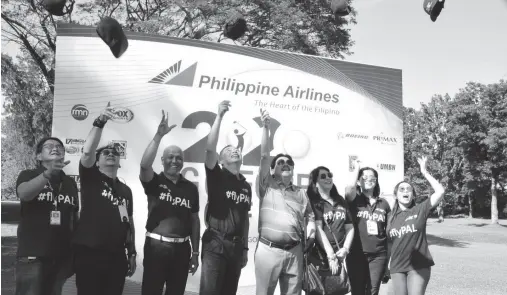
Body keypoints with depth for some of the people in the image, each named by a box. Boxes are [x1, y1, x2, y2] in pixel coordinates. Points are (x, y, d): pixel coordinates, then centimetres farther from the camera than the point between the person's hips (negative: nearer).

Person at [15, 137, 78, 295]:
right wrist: (49, 173, -40)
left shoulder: (70, 183, 11)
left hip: (61, 256, 4)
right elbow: (23, 194, -23)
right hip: (32, 255, -4)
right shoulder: (28, 175, 0)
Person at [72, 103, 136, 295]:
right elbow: (87, 152, -16)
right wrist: (99, 123, -27)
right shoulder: (91, 179, 3)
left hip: (116, 256, 4)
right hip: (89, 254, -4)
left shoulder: (126, 190, 15)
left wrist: (132, 254, 13)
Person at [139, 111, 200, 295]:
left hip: (182, 248, 3)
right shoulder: (154, 181, -1)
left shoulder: (191, 188, 6)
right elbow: (144, 164, -24)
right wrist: (159, 135, -31)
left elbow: (195, 221, 10)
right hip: (156, 246, -3)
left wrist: (195, 253, 8)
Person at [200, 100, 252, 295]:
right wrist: (220, 116, -23)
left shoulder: (246, 186, 13)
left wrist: (245, 248, 16)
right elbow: (210, 149, -18)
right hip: (215, 244, -5)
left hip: (237, 246, 5)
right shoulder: (216, 176, -2)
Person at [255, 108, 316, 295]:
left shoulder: (301, 193, 17)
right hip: (268, 250, -3)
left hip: (294, 251, 3)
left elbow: (310, 215, 25)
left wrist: (311, 225, 1)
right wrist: (265, 127, -10)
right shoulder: (267, 185, 6)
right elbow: (264, 156, -3)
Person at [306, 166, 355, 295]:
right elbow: (318, 228, -12)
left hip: (340, 257, 5)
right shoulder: (312, 202, -3)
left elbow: (350, 228, 14)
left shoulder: (341, 201, 15)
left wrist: (345, 249, -1)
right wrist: (330, 255, -16)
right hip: (319, 256, -5)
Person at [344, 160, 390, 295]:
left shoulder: (383, 203, 9)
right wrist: (357, 168, -11)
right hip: (357, 255, -2)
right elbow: (349, 190, -24)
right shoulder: (355, 200, 0)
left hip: (379, 255, 2)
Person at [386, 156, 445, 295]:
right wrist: (388, 263, 8)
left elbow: (440, 191, -14)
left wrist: (425, 172, -14)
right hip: (397, 268, 4)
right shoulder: (392, 217, 7)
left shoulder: (420, 210, -3)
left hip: (418, 266, -3)